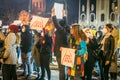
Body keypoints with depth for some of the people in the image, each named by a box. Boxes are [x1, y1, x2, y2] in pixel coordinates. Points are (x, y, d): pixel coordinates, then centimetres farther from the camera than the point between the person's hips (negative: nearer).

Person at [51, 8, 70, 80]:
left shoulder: (61, 30, -15)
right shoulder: (67, 30, 6)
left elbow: (56, 24, -23)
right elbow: (65, 23, 22)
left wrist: (53, 14, -17)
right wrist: (64, 15, 32)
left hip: (60, 52, -8)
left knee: (61, 69, -3)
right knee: (63, 68, 17)